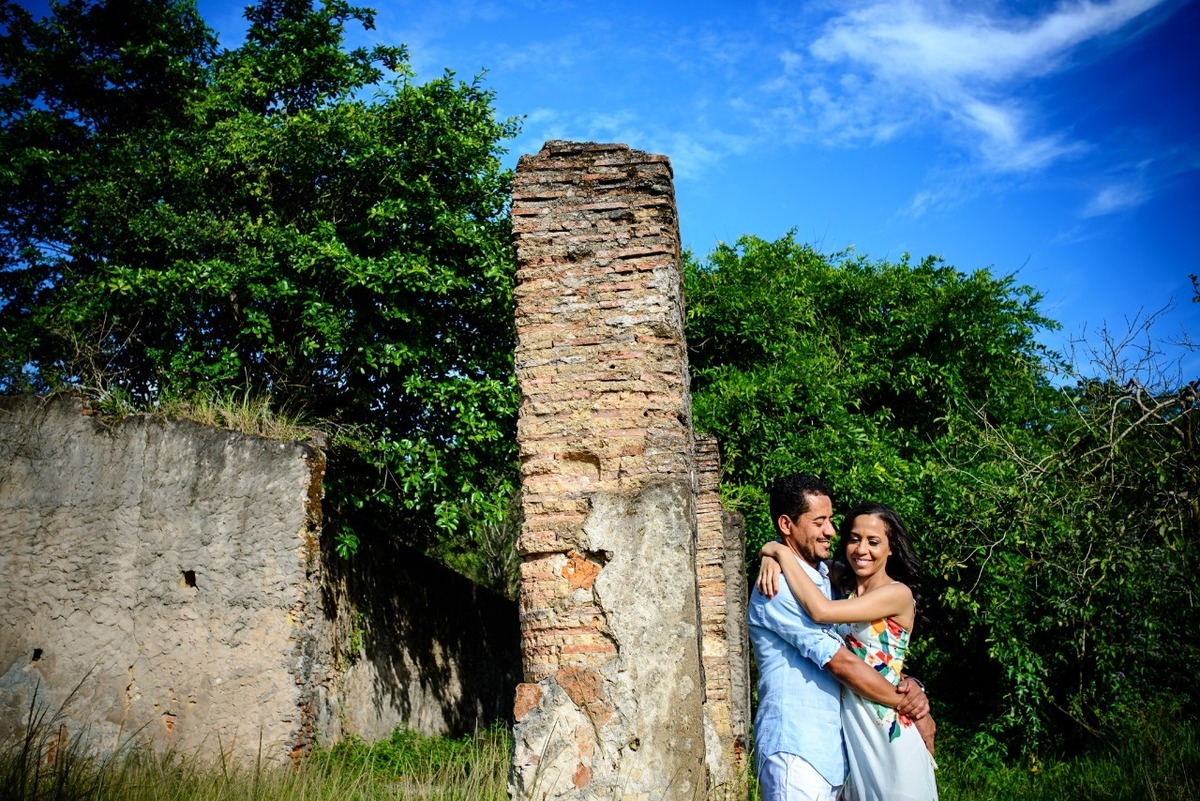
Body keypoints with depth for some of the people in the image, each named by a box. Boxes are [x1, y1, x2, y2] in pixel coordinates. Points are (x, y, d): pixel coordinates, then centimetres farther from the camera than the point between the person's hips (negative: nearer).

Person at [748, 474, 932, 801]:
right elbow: (841, 663, -19)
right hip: (796, 750, -8)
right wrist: (906, 704, -9)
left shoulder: (825, 576, 11)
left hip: (831, 746, 8)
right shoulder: (779, 588, -18)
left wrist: (907, 686, -6)